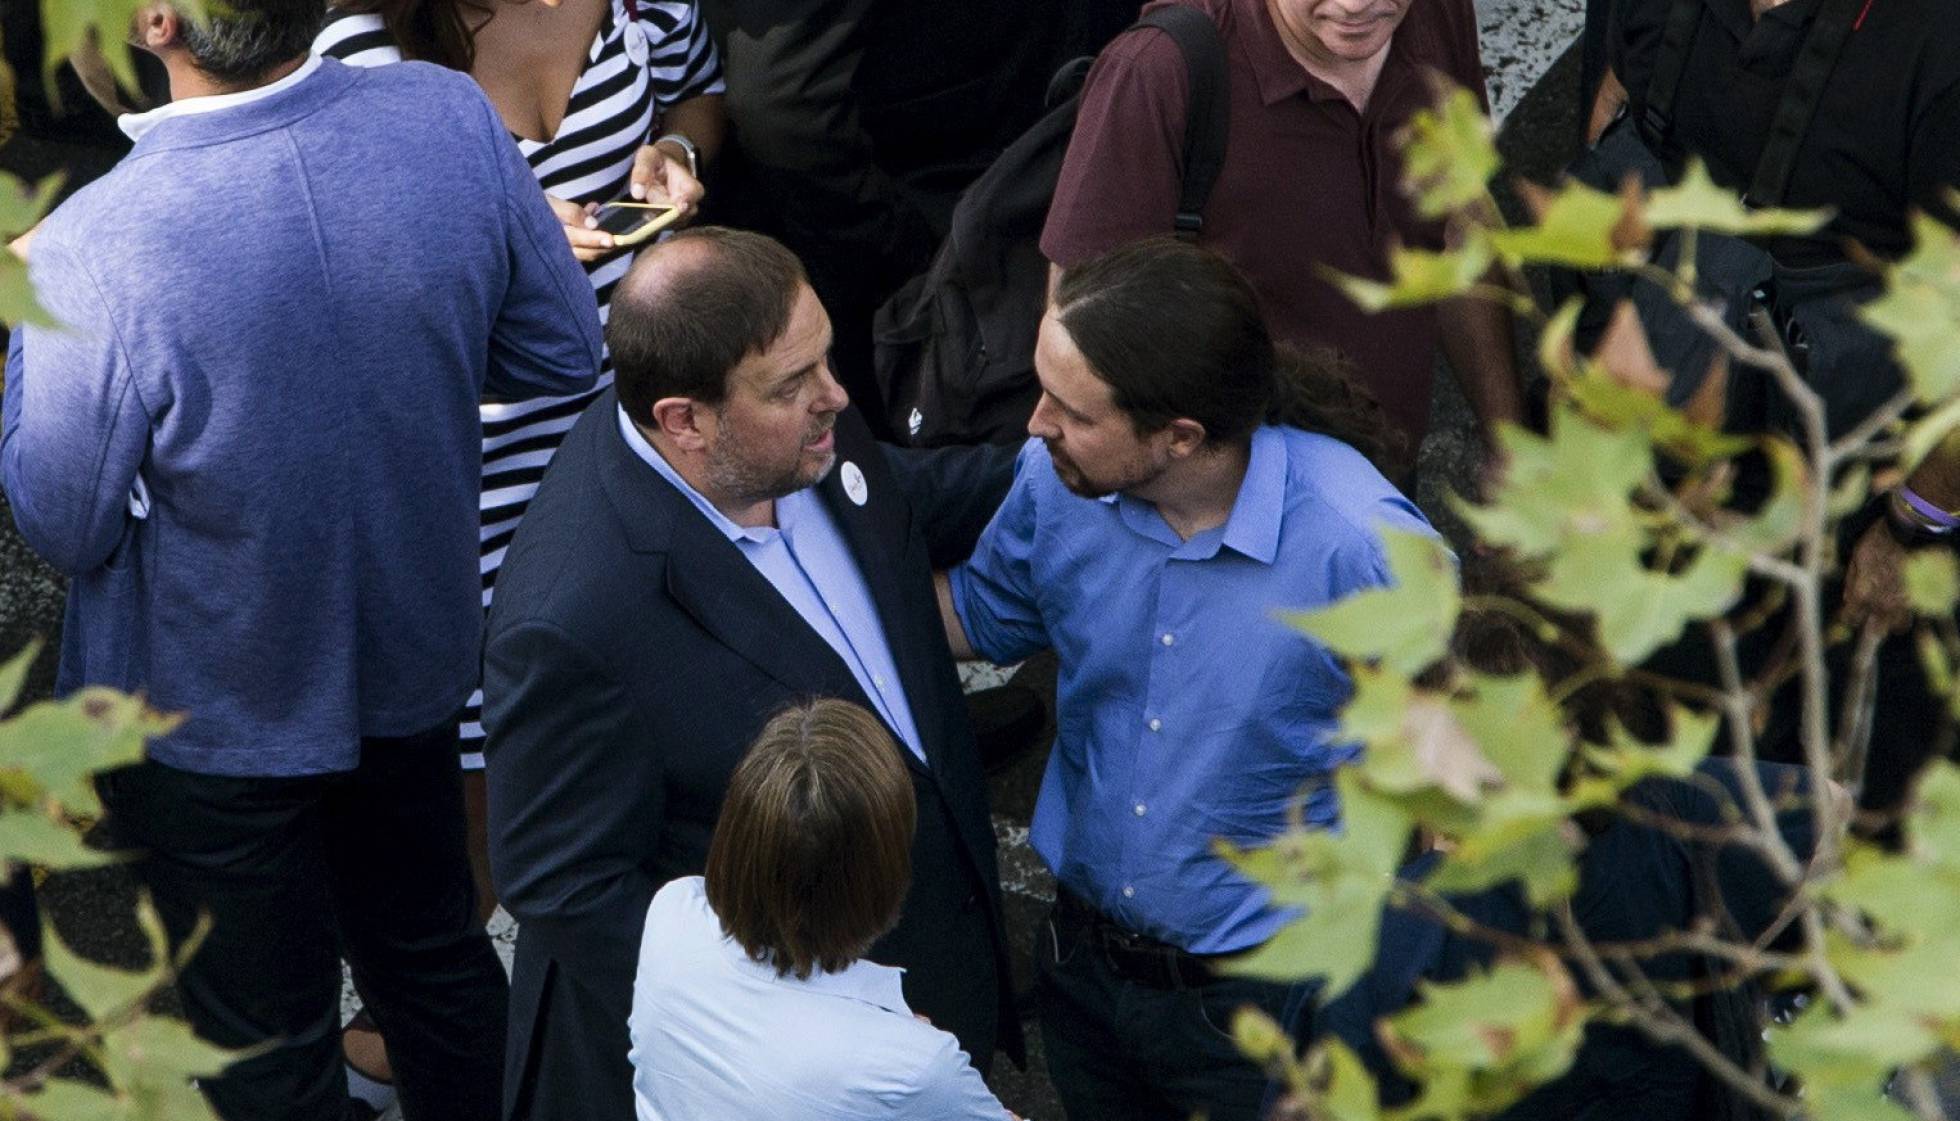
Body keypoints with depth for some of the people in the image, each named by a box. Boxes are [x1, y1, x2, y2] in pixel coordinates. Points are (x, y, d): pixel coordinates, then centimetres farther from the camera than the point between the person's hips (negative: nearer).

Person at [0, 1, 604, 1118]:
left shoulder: (91, 253, -35)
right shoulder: (455, 120, -23)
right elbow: (565, 352, -6)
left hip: (212, 721, -4)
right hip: (413, 655, 4)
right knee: (436, 952, 30)